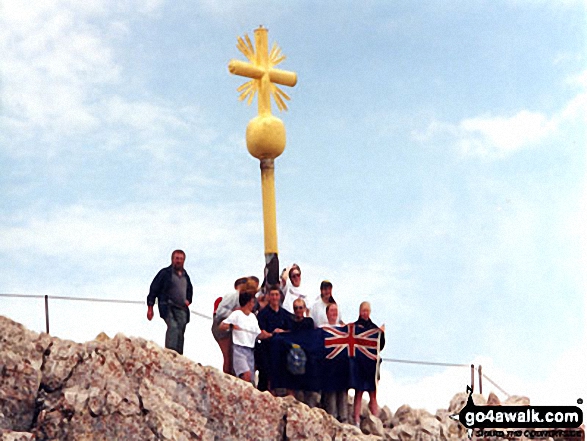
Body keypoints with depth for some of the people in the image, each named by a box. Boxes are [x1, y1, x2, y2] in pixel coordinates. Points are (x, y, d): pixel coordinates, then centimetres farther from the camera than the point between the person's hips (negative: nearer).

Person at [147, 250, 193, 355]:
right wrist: (150, 308, -2)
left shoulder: (185, 275, 21)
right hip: (168, 307, -6)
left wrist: (188, 300, 15)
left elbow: (190, 290, 37)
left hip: (182, 309, 6)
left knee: (180, 333, 0)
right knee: (173, 327, -27)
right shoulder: (165, 273, 3)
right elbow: (154, 289, 2)